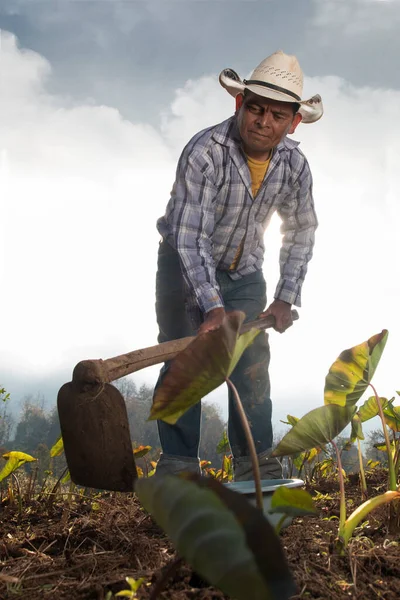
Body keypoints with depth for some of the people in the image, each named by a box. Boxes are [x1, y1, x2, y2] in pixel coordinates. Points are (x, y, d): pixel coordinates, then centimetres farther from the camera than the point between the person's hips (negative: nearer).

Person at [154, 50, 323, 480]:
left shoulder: (294, 165, -12)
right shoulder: (205, 151, -28)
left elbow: (301, 231, 3)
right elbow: (189, 236, -33)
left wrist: (286, 298, -2)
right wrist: (212, 307, -40)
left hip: (244, 273, 4)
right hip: (184, 268, -4)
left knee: (252, 366, 0)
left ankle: (255, 463, 7)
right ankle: (178, 465, -6)